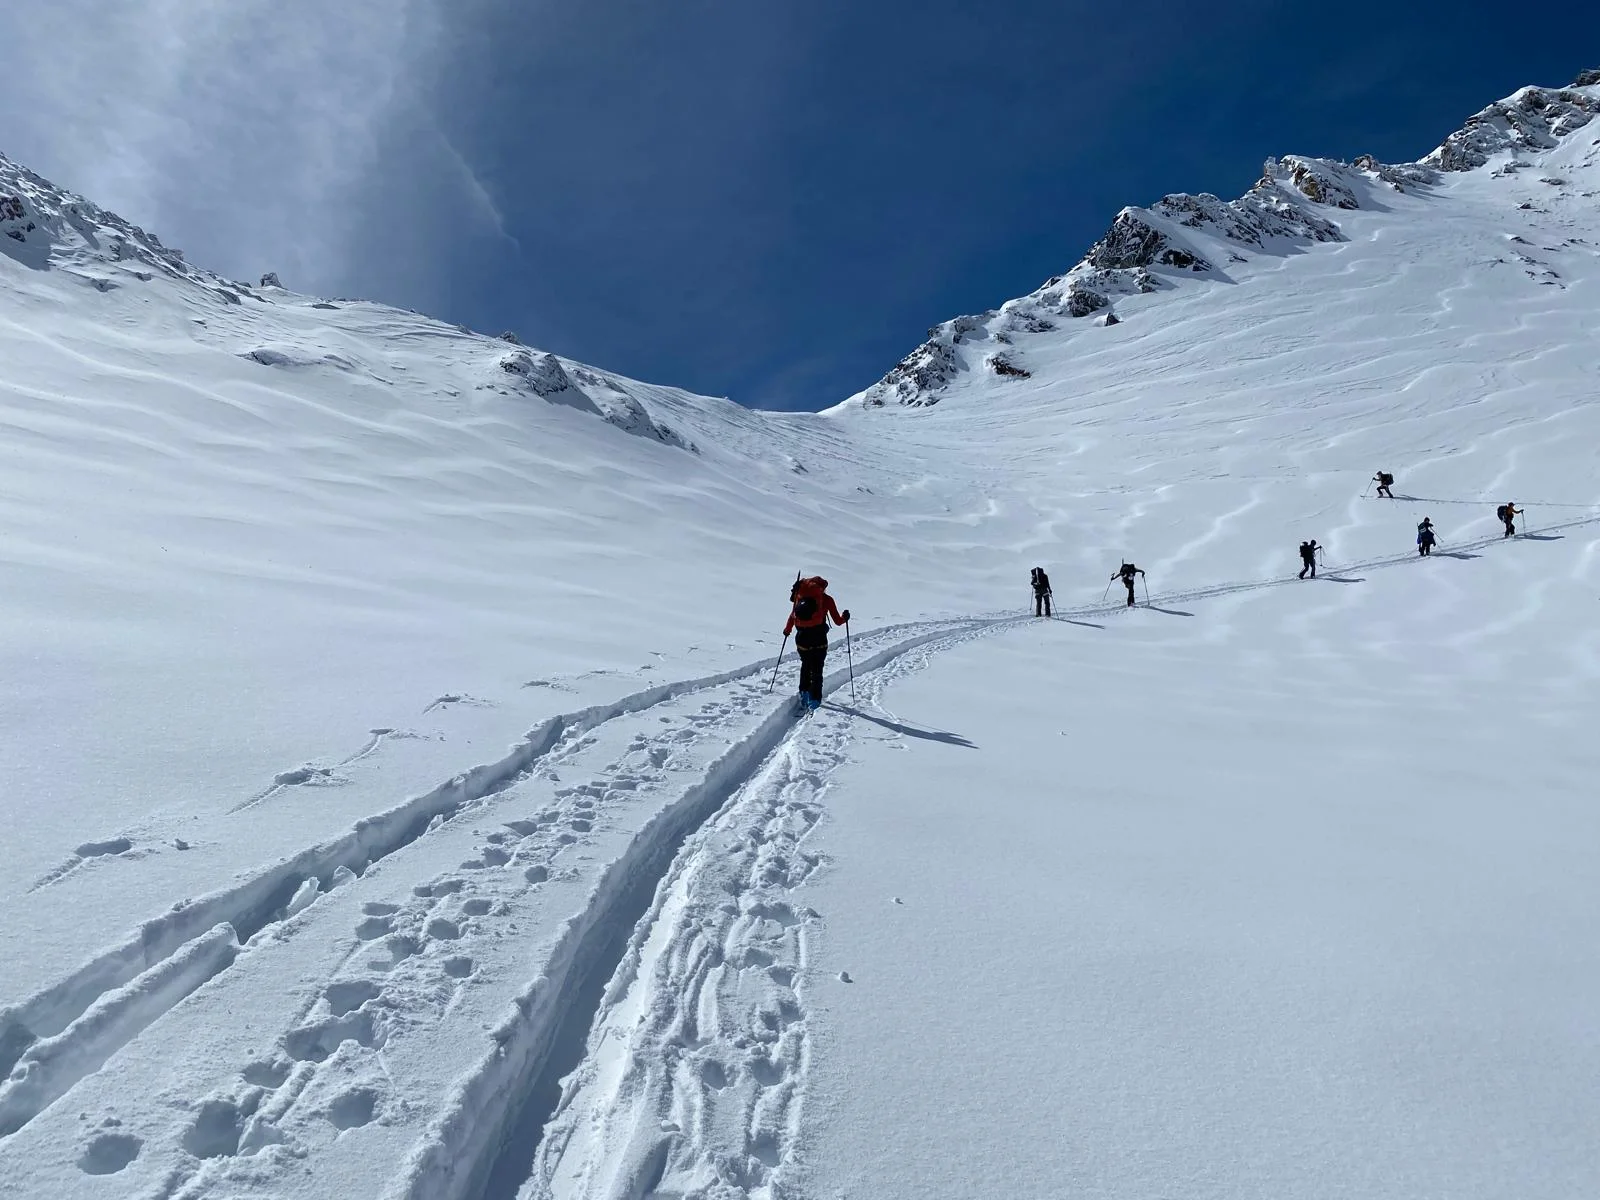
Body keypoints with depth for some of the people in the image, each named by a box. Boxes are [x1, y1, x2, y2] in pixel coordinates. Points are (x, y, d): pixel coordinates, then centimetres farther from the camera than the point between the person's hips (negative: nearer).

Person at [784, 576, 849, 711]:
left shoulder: (800, 596, 6)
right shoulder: (827, 599, 0)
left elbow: (792, 615, 11)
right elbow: (838, 621, 1)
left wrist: (787, 630, 26)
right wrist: (845, 618, 22)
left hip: (801, 638, 3)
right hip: (819, 639, -3)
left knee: (805, 664, 26)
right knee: (817, 669, 6)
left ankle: (804, 692, 27)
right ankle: (814, 699, -1)